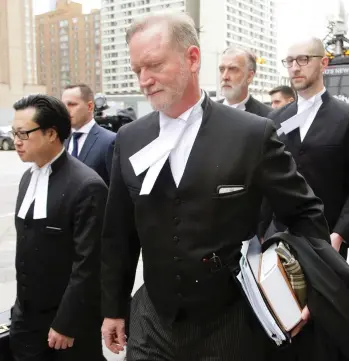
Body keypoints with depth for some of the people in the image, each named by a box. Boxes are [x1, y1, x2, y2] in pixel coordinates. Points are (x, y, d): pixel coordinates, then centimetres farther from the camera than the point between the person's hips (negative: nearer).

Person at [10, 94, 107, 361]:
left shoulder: (86, 186, -20)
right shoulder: (28, 177, 6)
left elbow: (87, 265, -20)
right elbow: (27, 243, 10)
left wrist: (66, 323, -16)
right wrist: (22, 305, 12)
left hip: (68, 319, -6)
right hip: (26, 316, 7)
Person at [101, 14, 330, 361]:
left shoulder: (253, 134, -12)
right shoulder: (129, 139, -1)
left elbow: (305, 212, -1)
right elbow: (118, 234, 6)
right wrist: (113, 308, 10)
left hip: (229, 329, -2)